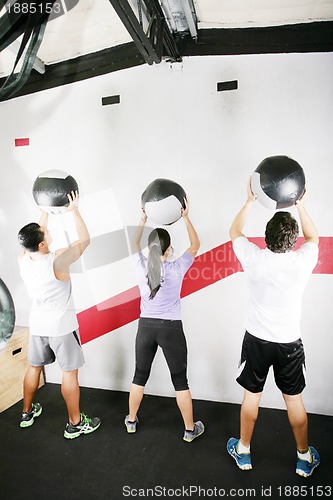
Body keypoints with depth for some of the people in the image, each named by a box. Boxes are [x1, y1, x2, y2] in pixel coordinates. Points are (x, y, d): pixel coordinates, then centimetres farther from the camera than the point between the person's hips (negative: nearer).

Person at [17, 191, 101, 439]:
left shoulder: (22, 259, -8)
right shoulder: (58, 260, -26)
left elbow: (37, 235, 13)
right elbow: (85, 239, -15)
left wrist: (46, 212, 15)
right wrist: (74, 209, -9)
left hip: (37, 323, 6)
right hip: (61, 325, -6)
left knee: (34, 367, 22)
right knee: (70, 372, 6)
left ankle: (28, 413, 41)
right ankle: (75, 423, 18)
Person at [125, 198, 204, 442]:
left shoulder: (141, 266, -8)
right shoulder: (176, 268, -15)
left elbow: (134, 243, 13)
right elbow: (195, 245, 0)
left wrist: (143, 219, 13)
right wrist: (186, 217, 0)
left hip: (146, 326, 3)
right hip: (171, 328, -2)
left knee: (140, 376, 19)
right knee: (180, 380, 10)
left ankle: (131, 420, 36)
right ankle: (190, 429, 24)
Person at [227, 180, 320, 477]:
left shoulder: (255, 259, -18)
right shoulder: (303, 262, -16)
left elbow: (235, 232, 2)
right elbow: (312, 237, 8)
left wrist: (250, 201, 5)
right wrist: (300, 205, 8)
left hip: (257, 340, 0)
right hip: (289, 344, 1)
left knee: (251, 396, 16)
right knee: (294, 400, 18)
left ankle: (243, 452, 34)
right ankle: (305, 457, 38)